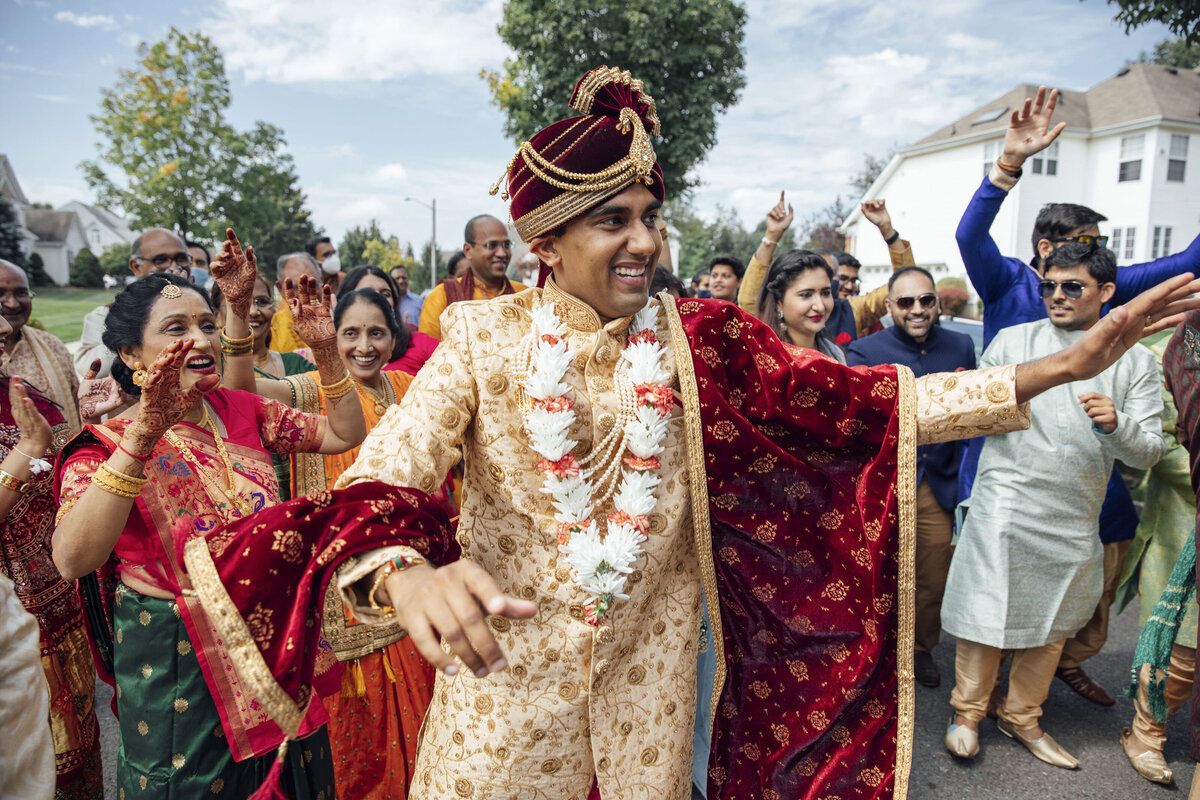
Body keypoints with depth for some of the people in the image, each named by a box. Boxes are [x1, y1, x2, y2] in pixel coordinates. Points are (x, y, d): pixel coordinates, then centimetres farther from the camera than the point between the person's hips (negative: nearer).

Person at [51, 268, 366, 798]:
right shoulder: (106, 445, -14)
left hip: (273, 639, 5)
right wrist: (143, 438, -41)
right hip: (175, 655, -4)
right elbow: (72, 560, -31)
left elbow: (345, 433, 3)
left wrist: (326, 353, -10)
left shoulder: (243, 411, -1)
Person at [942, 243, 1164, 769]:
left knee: (1051, 626, 15)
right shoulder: (1013, 340, 1)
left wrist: (1114, 424, -18)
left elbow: (1149, 452, -2)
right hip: (1004, 504, -2)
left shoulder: (1135, 361, 4)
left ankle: (1022, 718, 35)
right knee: (986, 614, 2)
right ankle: (967, 713, 23)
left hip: (1075, 520, 3)